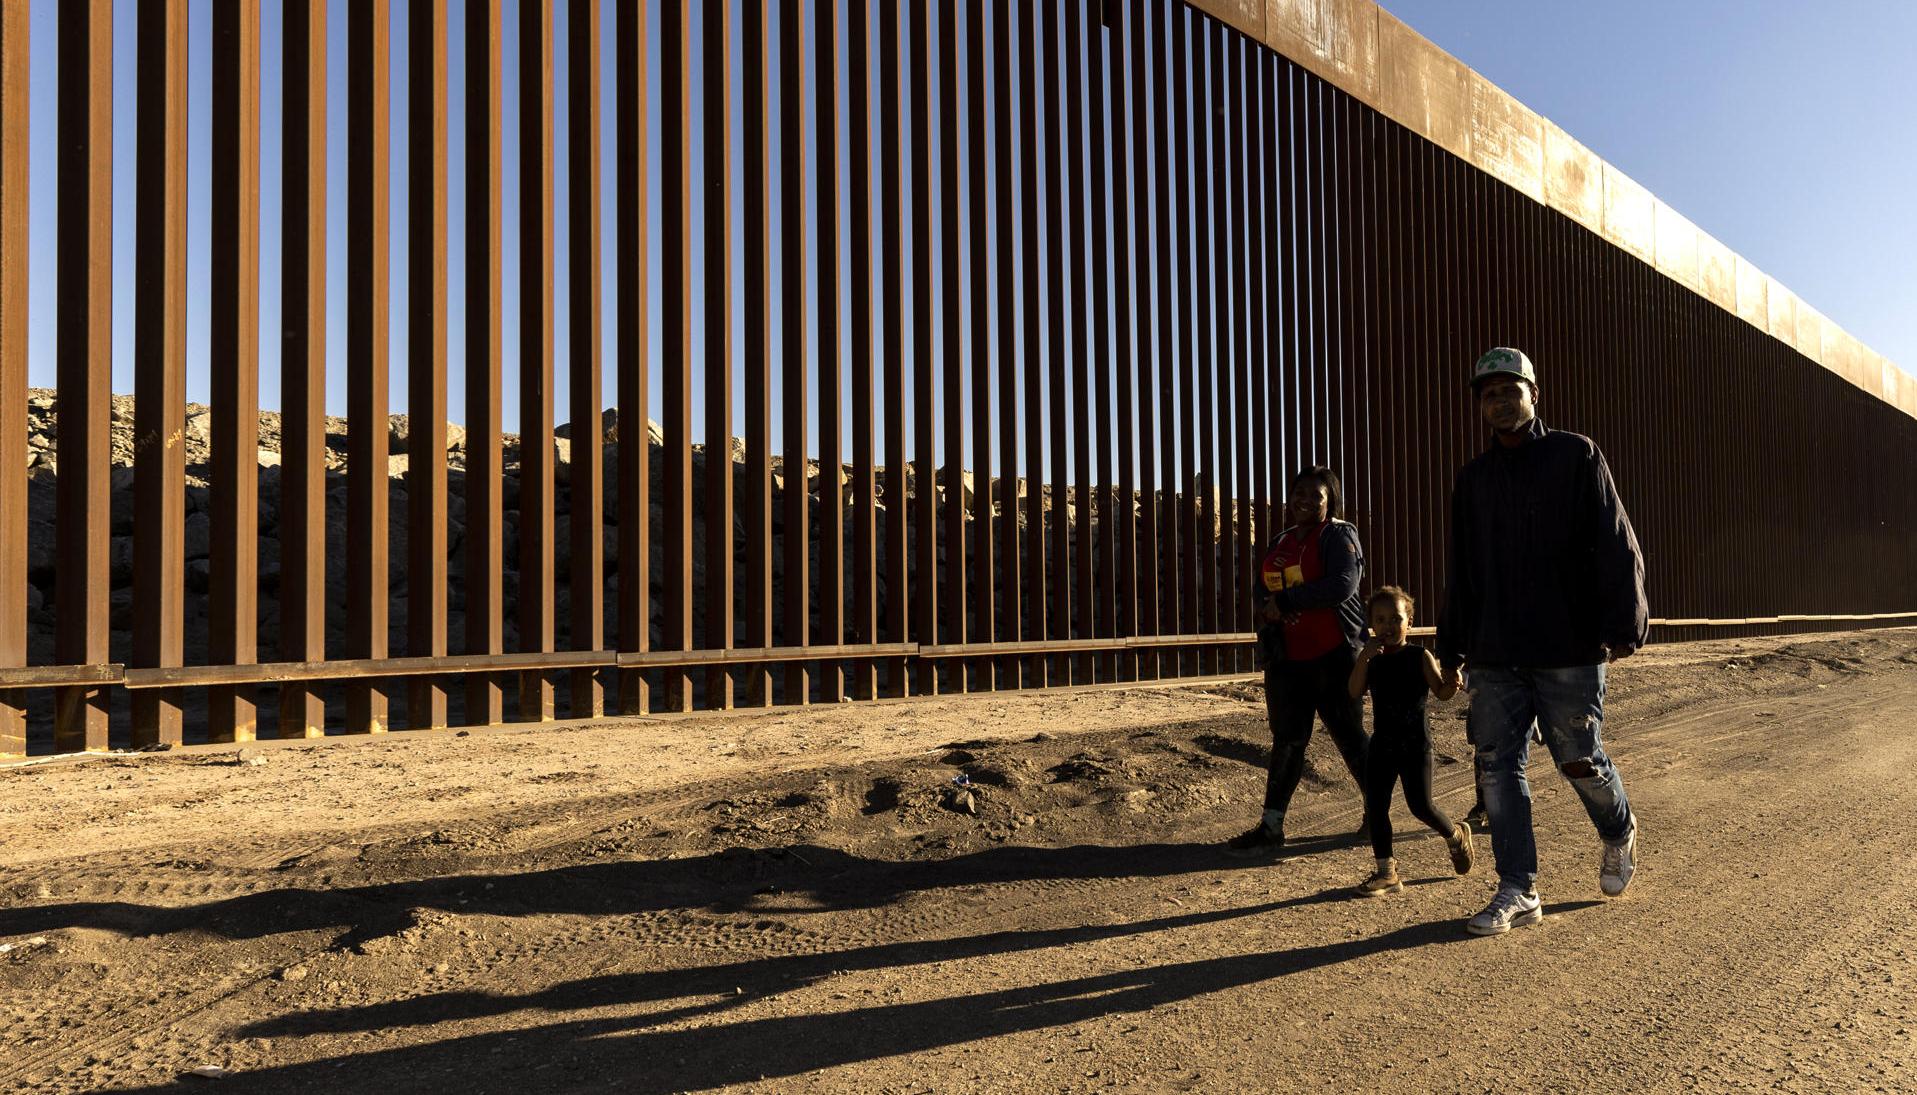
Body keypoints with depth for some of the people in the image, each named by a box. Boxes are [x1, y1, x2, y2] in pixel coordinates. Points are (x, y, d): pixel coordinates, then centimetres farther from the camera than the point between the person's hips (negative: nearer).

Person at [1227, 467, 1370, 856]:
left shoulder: (1339, 535, -6)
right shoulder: (1280, 543, 15)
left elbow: (1343, 584, -22)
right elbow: (1263, 591, 20)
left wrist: (1285, 601, -17)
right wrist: (1266, 608, -5)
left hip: (1333, 656, -6)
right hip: (1288, 658, 6)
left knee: (1349, 735, 4)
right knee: (1286, 739, 7)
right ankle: (1271, 827, 10)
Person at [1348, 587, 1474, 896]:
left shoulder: (1420, 656, -3)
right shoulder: (1372, 659, 5)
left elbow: (1441, 692, -9)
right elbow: (1355, 692, -9)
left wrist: (1452, 684, -31)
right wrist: (1364, 656, -18)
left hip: (1415, 743, -4)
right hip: (1382, 743, 4)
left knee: (1421, 805, -4)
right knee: (1375, 806, 0)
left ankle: (1456, 835, 29)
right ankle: (1386, 872, 10)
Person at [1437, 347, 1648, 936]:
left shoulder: (1576, 456, 0)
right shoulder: (1473, 477, 12)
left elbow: (1617, 546, -4)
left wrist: (1622, 627, -12)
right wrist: (1453, 647, 14)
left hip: (1569, 651, -4)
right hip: (1494, 655, 4)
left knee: (1580, 761, 4)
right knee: (1499, 767, 1)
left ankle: (1619, 835, 37)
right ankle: (1518, 892, 10)